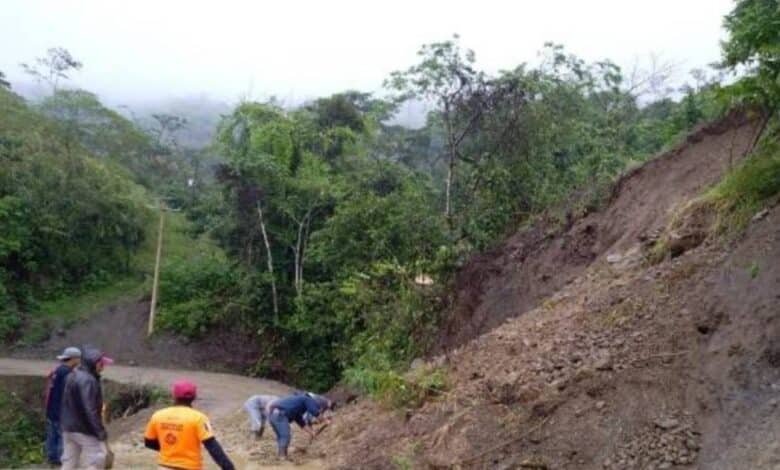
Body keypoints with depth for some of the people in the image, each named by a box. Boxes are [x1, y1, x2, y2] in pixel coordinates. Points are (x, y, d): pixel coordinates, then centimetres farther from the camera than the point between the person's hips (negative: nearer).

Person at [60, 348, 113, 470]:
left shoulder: (72, 376, 10)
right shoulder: (88, 380, -21)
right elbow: (91, 410, -26)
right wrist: (101, 432, -24)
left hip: (69, 428, 9)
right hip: (85, 430, -9)